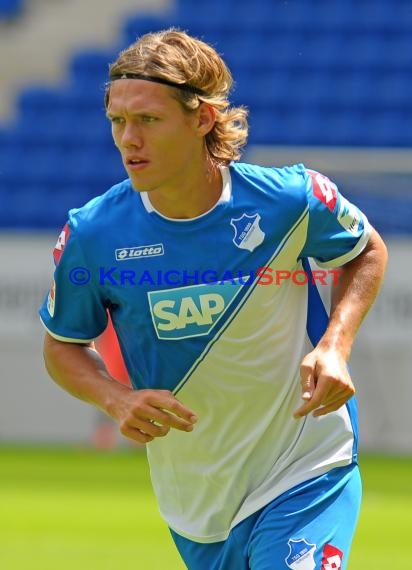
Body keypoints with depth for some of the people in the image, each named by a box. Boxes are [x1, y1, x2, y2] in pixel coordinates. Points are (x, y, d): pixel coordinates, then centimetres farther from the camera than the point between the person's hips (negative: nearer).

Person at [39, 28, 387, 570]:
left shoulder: (291, 200, -15)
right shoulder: (92, 236, -13)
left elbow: (367, 251, 7)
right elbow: (63, 344, 5)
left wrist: (335, 347, -11)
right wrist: (116, 399, -16)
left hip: (308, 471, -2)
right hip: (194, 501, 3)